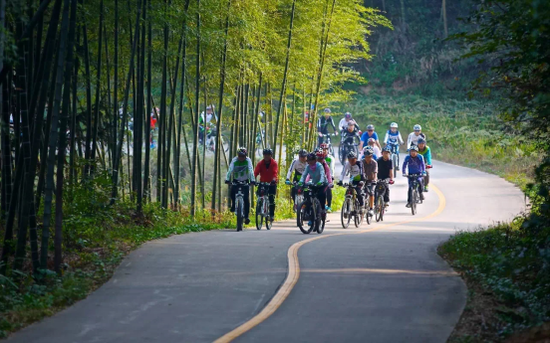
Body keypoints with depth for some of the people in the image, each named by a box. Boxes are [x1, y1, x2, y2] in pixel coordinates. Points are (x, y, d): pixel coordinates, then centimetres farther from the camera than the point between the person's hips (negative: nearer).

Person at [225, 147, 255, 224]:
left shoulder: (248, 160, -16)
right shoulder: (234, 160, -16)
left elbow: (251, 171, -26)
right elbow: (230, 170, -27)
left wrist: (252, 180, -40)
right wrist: (227, 179, -41)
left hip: (245, 181, -1)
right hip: (236, 180, 1)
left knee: (246, 199, -12)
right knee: (232, 191, -26)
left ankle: (246, 216, -8)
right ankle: (233, 205, 5)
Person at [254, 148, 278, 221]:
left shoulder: (274, 163, -10)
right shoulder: (260, 163, -7)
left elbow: (275, 172, -24)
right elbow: (256, 172, -19)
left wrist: (273, 179, -45)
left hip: (271, 183, -2)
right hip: (263, 183, 2)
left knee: (271, 198, -12)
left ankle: (272, 215, -6)